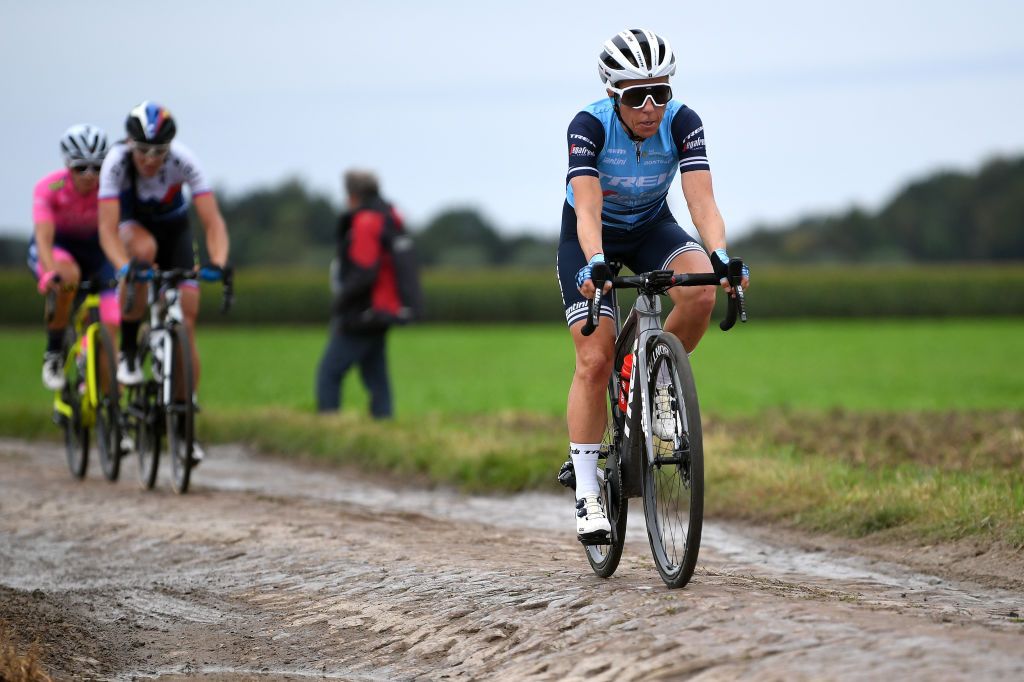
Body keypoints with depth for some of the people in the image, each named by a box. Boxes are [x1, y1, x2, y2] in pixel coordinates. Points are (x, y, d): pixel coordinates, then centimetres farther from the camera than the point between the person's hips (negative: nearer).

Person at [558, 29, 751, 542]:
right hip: (590, 237, -2)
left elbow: (701, 200, -32)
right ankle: (586, 492, -8)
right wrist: (595, 264, -57)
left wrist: (720, 258, -49)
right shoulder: (589, 127, -29)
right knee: (595, 360, -14)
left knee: (700, 292, -30)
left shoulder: (682, 123, -24)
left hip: (651, 226, 2)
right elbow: (588, 209, -39)